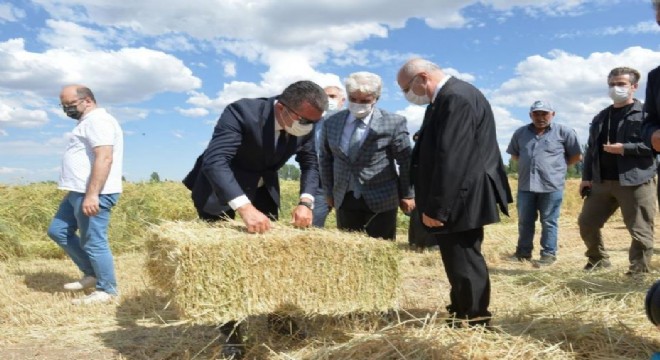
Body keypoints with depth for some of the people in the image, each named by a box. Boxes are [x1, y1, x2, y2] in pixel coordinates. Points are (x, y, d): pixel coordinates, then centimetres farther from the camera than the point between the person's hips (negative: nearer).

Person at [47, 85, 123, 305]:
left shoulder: (98, 120, -13)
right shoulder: (88, 122, 21)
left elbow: (104, 158, -24)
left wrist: (92, 195, -28)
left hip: (94, 195, -11)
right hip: (78, 192, 11)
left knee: (94, 242, -6)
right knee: (57, 231, 16)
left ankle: (107, 291, 8)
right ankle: (92, 274, 22)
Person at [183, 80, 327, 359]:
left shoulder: (305, 125, -15)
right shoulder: (241, 112, -34)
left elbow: (310, 164, -2)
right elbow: (214, 160, -44)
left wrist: (306, 202, -20)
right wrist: (244, 207, -55)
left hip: (262, 190, 6)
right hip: (219, 188, -5)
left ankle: (276, 315, 28)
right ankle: (230, 333, 9)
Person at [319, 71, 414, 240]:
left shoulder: (393, 123, -8)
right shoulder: (331, 123, 3)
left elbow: (406, 161, -2)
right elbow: (326, 159, 12)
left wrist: (406, 195, 1)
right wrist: (329, 191, 13)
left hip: (381, 199, -3)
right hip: (345, 199, 4)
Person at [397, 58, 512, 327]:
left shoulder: (456, 97, -20)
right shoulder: (448, 96, 13)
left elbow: (451, 158, -25)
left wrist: (435, 207, -22)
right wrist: (432, 202, 17)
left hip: (461, 198, -10)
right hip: (456, 197, 10)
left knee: (463, 260, 0)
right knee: (459, 257, 18)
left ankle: (473, 322, 14)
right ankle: (462, 313, 32)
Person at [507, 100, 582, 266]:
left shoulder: (564, 132, -2)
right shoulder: (520, 133, 9)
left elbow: (577, 156, 5)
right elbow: (514, 154, 24)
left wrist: (559, 166, 6)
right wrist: (528, 165, 12)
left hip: (551, 186, -4)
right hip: (525, 185, 4)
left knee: (549, 222, 4)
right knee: (524, 221, 11)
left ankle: (549, 254, 14)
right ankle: (523, 251, 24)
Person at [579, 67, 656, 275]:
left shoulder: (645, 113, -1)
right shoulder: (601, 117, 18)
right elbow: (591, 149, 19)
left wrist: (625, 148, -19)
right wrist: (586, 177, 12)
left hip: (636, 181, -6)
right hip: (602, 182, 6)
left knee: (640, 232, -2)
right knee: (586, 223, 9)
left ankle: (639, 273, 10)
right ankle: (598, 261, 28)